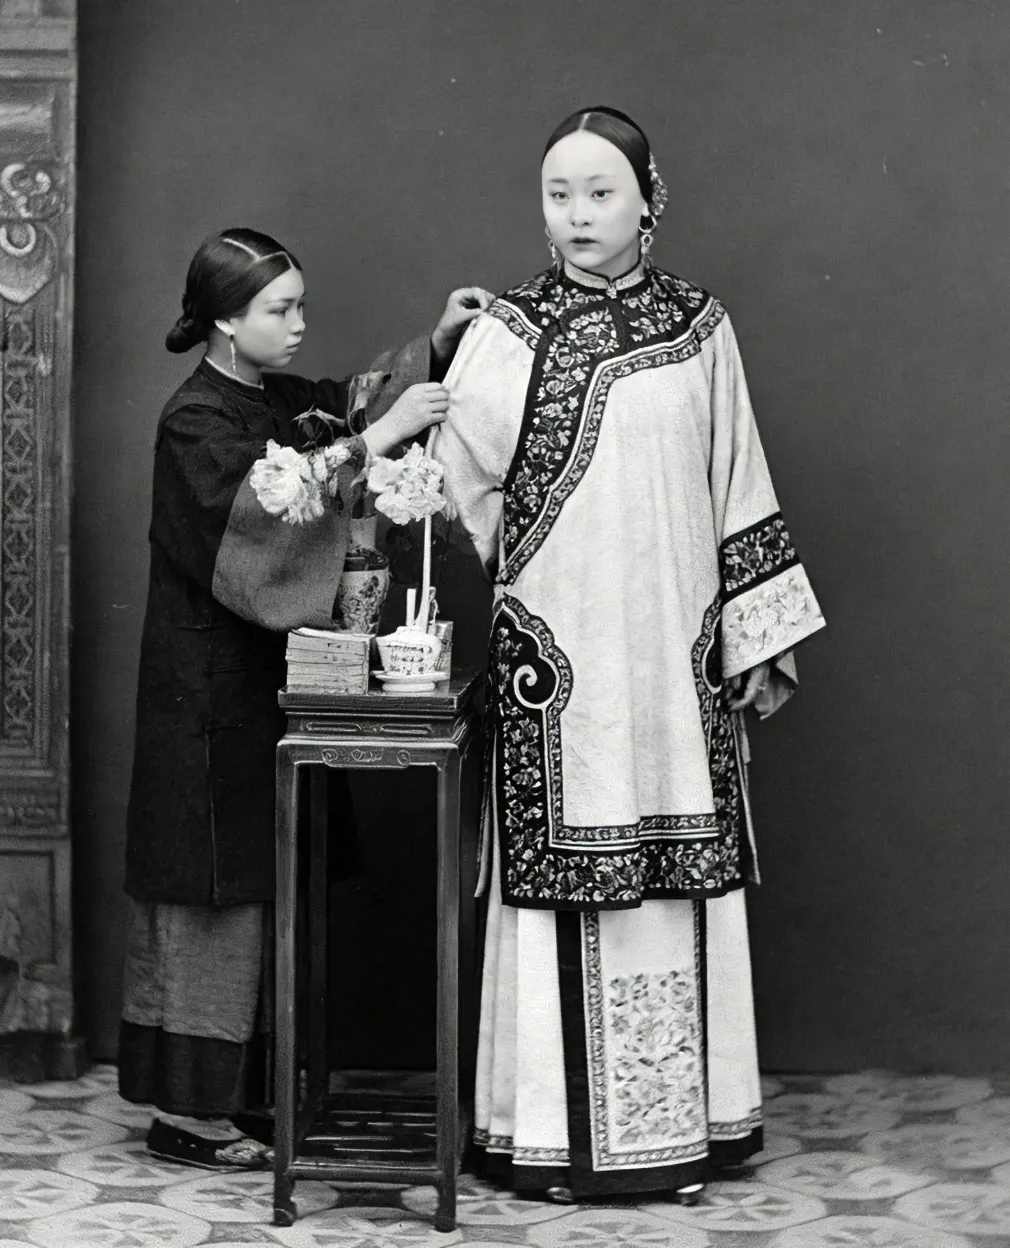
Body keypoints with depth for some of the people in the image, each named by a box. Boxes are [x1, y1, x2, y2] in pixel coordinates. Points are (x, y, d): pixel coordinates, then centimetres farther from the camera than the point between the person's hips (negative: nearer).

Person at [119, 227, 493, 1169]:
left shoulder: (277, 401, 10)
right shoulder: (196, 420, -14)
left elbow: (355, 402, 20)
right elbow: (267, 503, -28)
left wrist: (436, 345, 4)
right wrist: (378, 439, -29)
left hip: (264, 682, 9)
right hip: (210, 692, -8)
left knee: (248, 887, 12)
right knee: (209, 888, -4)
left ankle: (231, 1085, 20)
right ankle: (185, 1112, 4)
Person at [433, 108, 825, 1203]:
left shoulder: (701, 329, 7)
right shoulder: (510, 333, 1)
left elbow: (737, 489, 10)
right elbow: (454, 482, -3)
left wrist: (759, 639, 10)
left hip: (674, 654, 2)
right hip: (553, 659, -2)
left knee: (679, 881, 4)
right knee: (561, 882, 0)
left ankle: (679, 1122, 15)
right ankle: (554, 1132, 10)